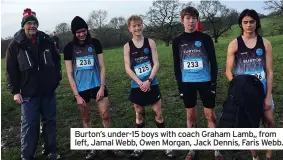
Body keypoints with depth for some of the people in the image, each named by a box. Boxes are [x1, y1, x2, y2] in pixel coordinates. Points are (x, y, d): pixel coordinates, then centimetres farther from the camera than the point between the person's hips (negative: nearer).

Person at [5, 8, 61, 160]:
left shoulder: (46, 40, 3)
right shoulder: (15, 45, -4)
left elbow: (57, 60, 15)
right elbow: (10, 70, -3)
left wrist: (57, 77, 8)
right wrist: (15, 91, -7)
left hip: (49, 90, 3)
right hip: (28, 92, -3)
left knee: (50, 121, 12)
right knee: (29, 124, 0)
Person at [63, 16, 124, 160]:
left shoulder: (95, 43, -1)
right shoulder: (69, 48, -4)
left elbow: (102, 67, 0)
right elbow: (69, 73, -3)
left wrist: (102, 87, -9)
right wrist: (76, 95, -8)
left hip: (97, 85, 0)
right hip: (81, 89, 0)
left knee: (105, 116, 1)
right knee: (86, 119, 9)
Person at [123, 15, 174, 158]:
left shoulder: (150, 42, -1)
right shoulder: (127, 46, -1)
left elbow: (156, 64, -4)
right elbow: (128, 68, -5)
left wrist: (149, 81, -16)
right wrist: (140, 83, -15)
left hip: (152, 84, 0)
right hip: (137, 86, 1)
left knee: (158, 113, 4)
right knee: (139, 114, 10)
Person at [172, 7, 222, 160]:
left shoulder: (205, 38, -2)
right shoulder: (177, 41, 3)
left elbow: (213, 61, 0)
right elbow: (177, 65, 6)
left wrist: (214, 82, -6)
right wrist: (179, 84, 0)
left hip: (205, 81, -1)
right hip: (187, 83, 2)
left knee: (210, 115, 3)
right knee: (190, 115, 10)